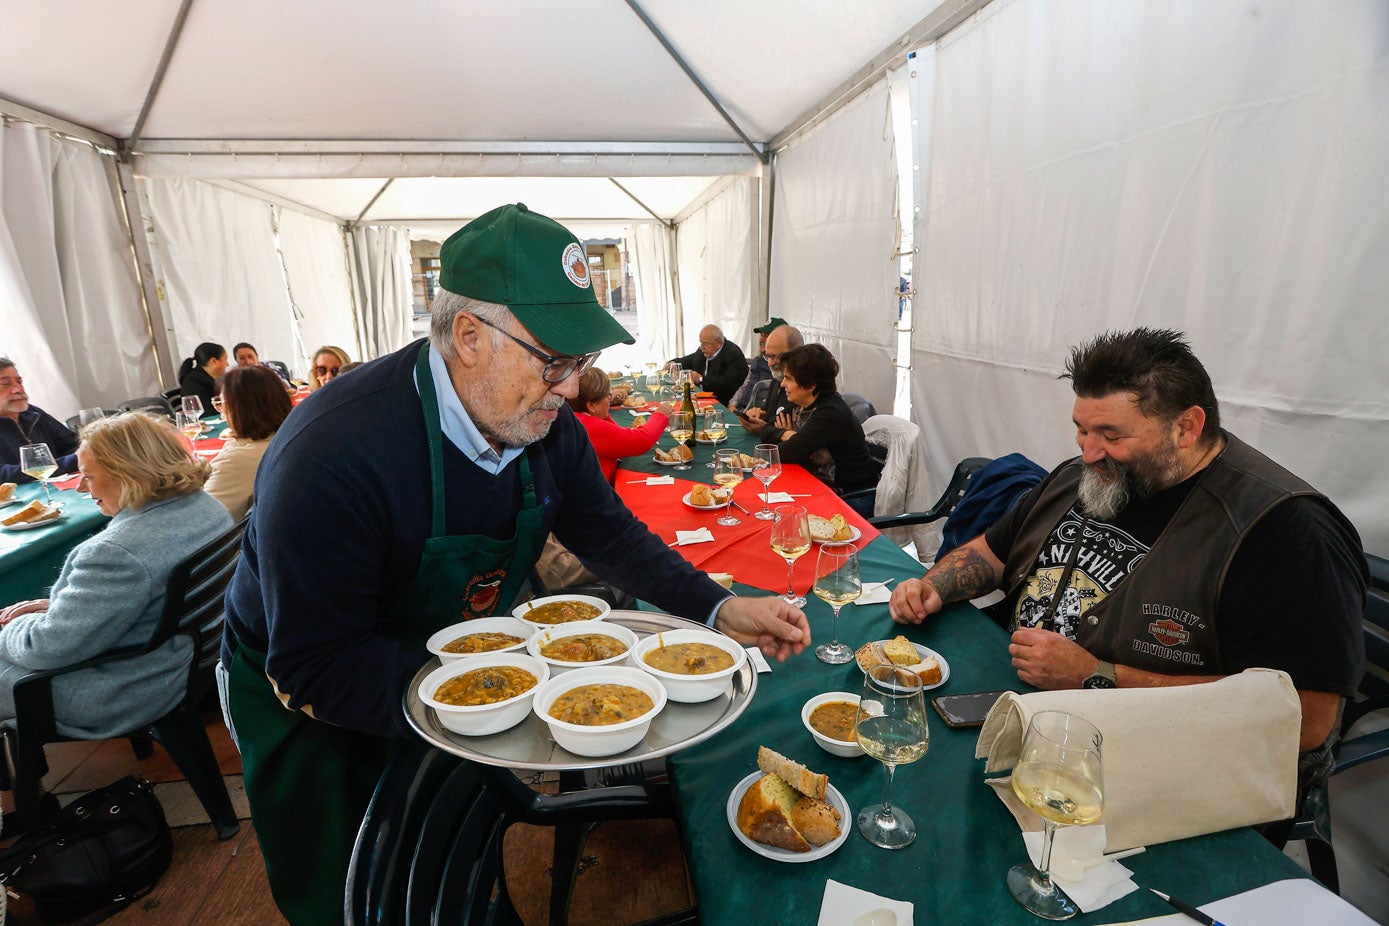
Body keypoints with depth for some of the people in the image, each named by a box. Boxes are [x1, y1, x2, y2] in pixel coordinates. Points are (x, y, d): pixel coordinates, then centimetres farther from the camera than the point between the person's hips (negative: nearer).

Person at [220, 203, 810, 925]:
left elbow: (610, 535, -5)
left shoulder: (541, 424, -16)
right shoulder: (332, 458, -37)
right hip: (311, 708, -5)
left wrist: (719, 608, -16)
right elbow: (310, 675, -33)